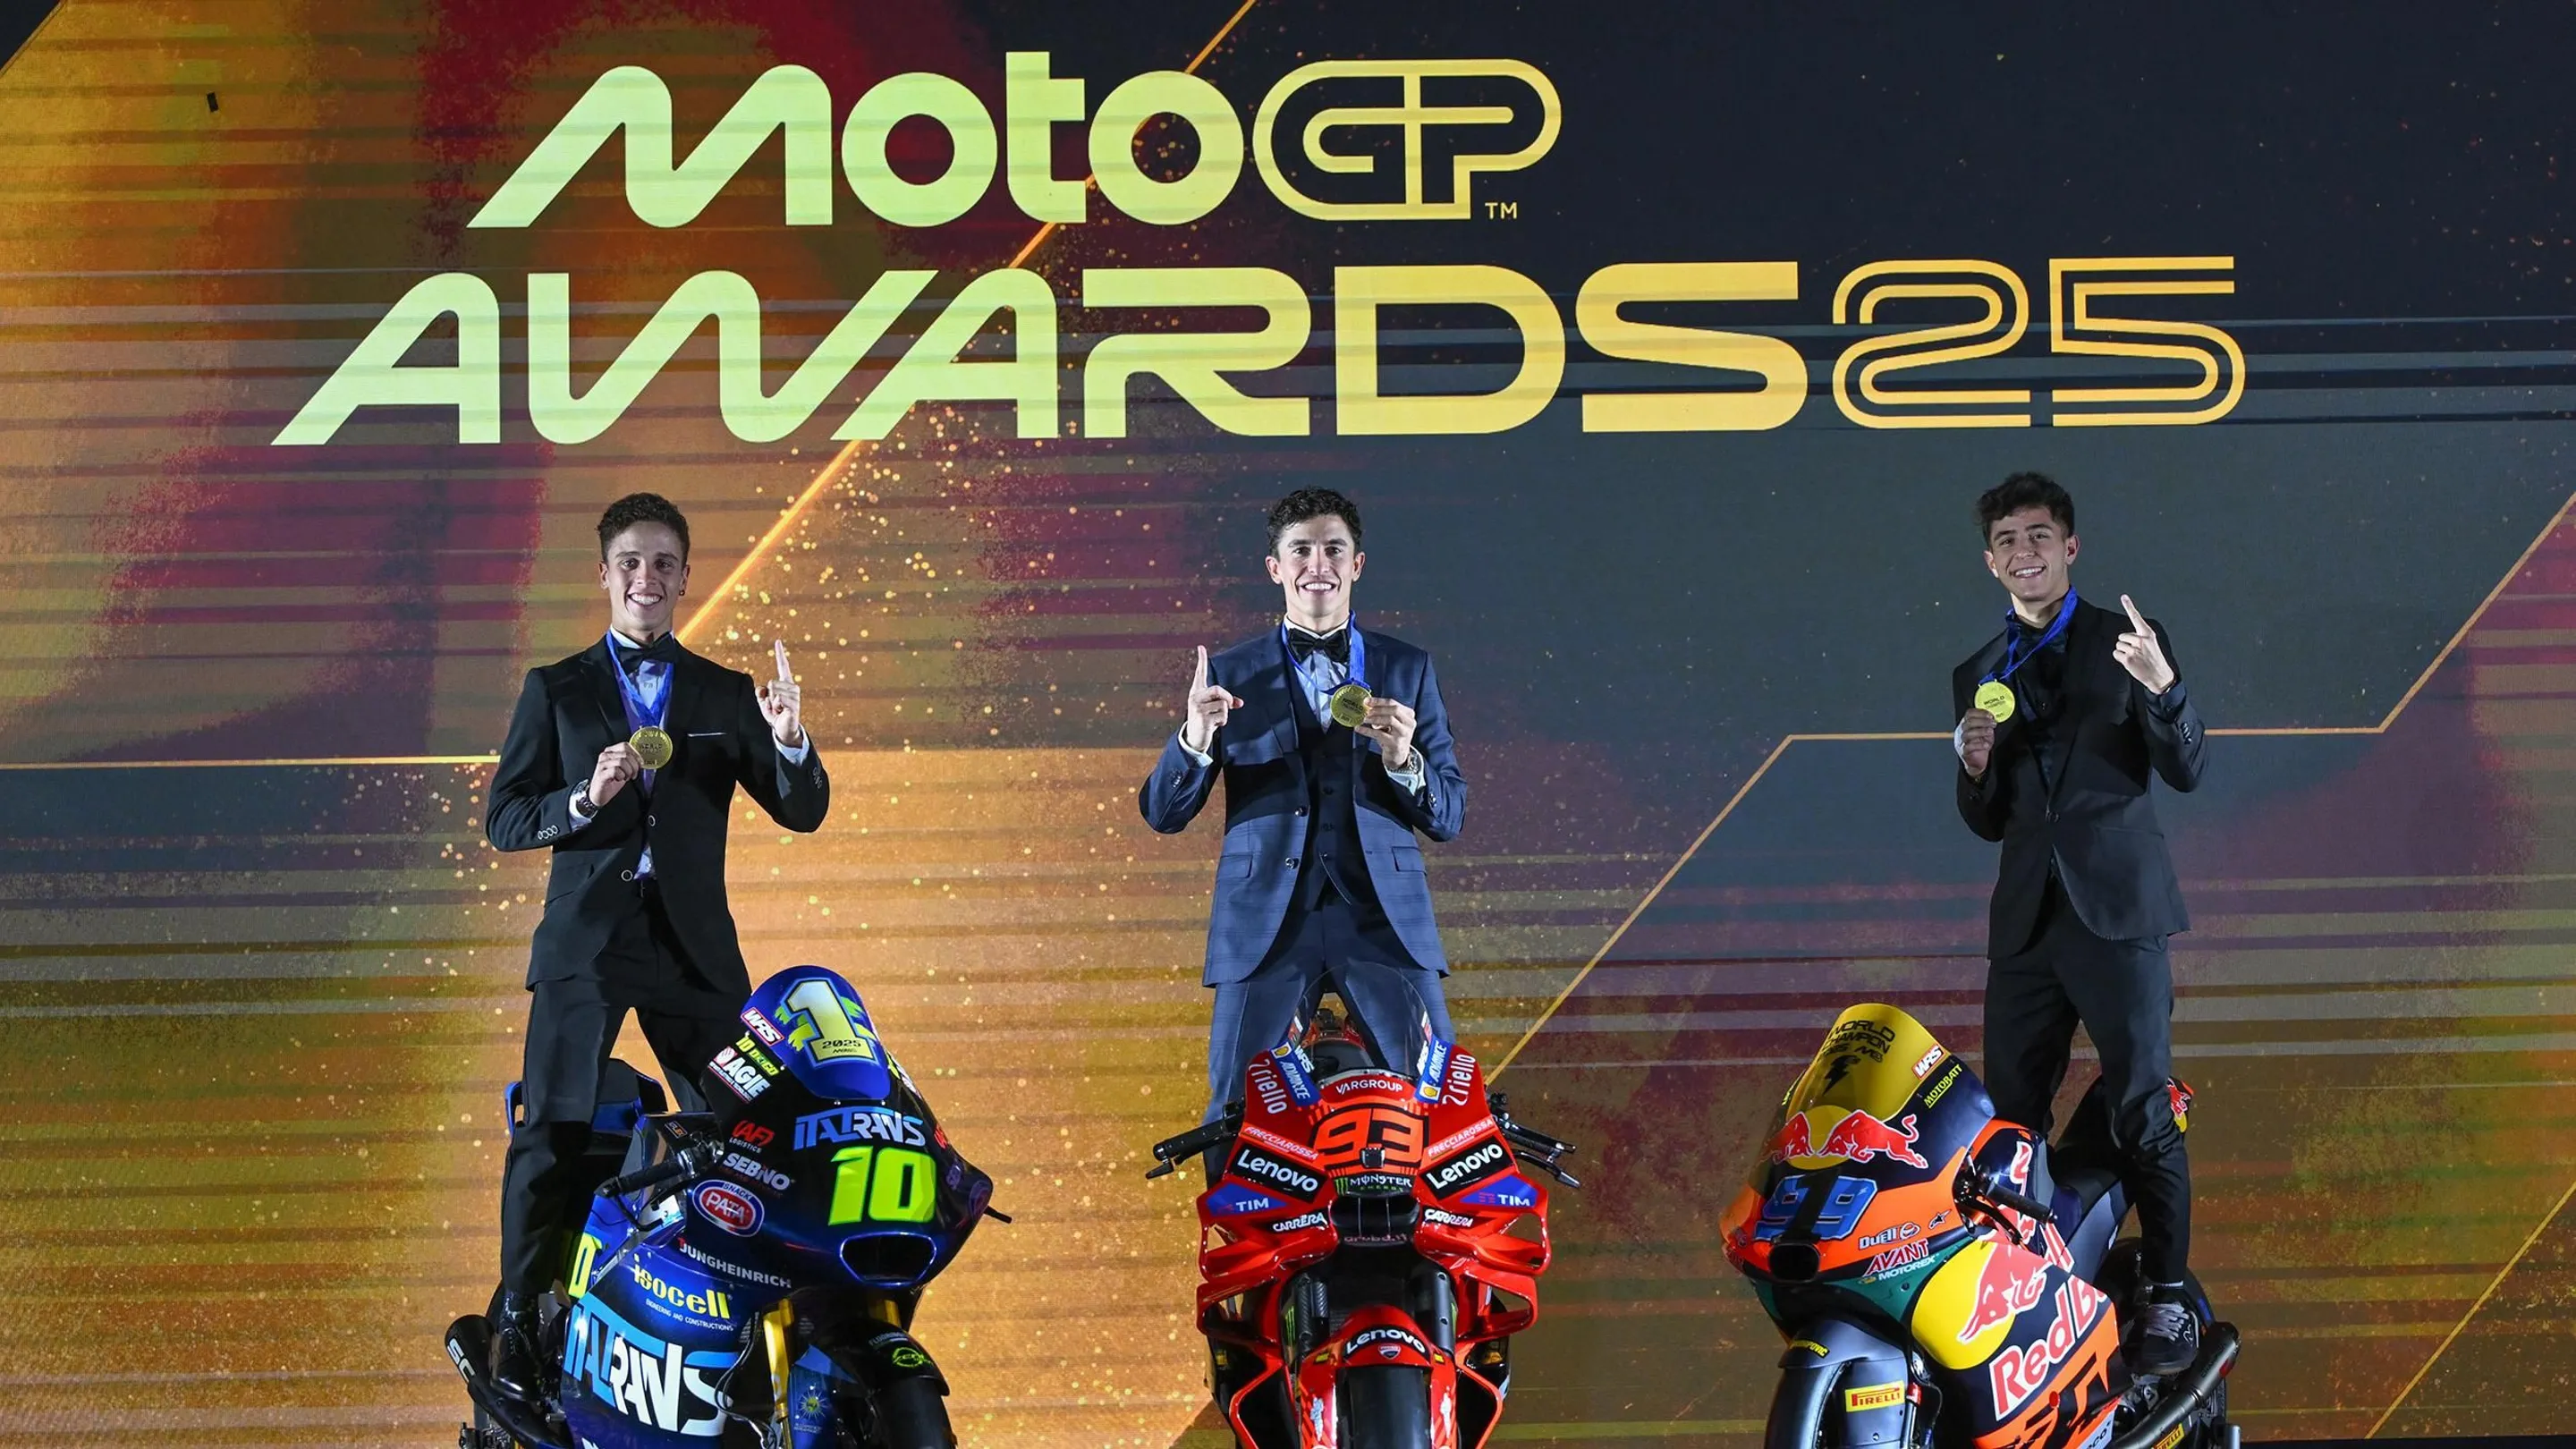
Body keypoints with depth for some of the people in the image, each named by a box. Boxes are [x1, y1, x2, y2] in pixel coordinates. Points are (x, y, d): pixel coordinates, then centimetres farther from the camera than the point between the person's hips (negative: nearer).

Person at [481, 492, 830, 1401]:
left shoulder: (723, 696, 11)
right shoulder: (556, 692, 7)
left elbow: (803, 813, 6)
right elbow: (503, 820, 3)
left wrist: (789, 743, -15)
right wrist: (585, 799, -16)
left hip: (693, 948, 1)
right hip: (585, 942, -1)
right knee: (548, 1140, -5)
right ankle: (519, 1323, 4)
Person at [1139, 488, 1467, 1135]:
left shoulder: (1408, 669, 13)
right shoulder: (1230, 674, 10)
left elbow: (1447, 816, 11)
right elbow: (1163, 813, 7)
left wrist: (1402, 760, -10)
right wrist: (1195, 737, -13)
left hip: (1384, 920, 0)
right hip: (1265, 929, 0)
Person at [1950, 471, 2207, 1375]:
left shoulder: (2126, 643, 4)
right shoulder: (1977, 678, 16)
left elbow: (2186, 771, -3)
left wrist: (2162, 686, -22)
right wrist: (1975, 768, -4)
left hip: (2117, 909, -4)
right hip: (2026, 919, 4)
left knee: (2143, 1111, -9)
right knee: (2008, 1118, 5)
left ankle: (2168, 1296, -6)